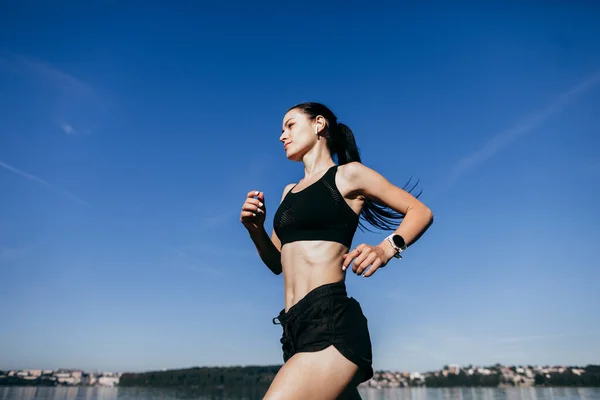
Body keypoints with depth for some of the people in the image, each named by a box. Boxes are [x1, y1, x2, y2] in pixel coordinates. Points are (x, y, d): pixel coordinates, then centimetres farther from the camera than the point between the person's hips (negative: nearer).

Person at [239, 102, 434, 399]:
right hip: (297, 327, 8)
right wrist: (255, 229, 4)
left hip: (331, 322, -8)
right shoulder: (290, 191, 22)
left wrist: (386, 249, -15)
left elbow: (421, 212, 4)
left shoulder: (348, 174, 2)